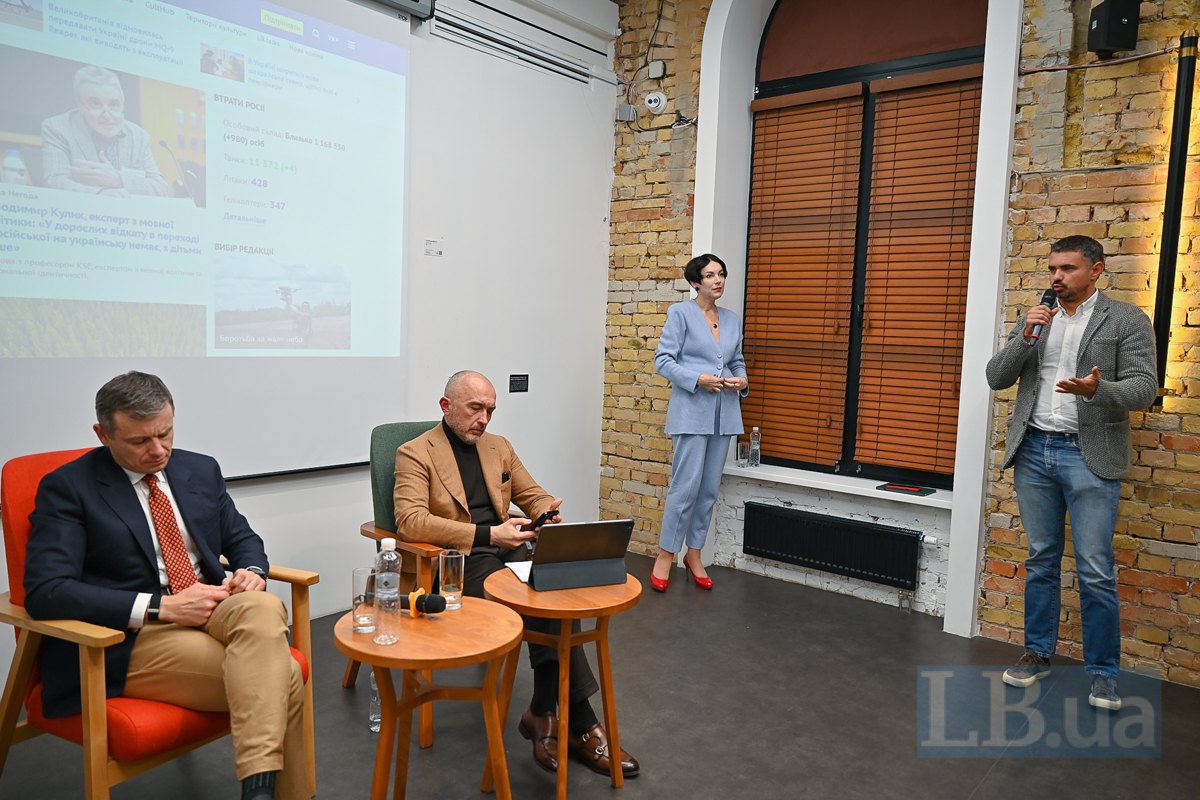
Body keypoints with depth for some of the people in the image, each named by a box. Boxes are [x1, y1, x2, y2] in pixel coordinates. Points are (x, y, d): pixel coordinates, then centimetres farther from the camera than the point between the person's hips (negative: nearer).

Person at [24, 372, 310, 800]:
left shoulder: (201, 470, 12)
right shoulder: (67, 487, -4)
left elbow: (242, 537, 20)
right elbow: (45, 591, -14)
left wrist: (252, 571, -7)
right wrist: (162, 606, -22)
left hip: (214, 609, 5)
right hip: (133, 637, -5)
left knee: (264, 607, -33)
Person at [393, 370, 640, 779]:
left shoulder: (499, 447, 18)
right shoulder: (415, 453, -2)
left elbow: (534, 496, 22)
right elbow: (411, 521, -16)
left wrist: (548, 511, -5)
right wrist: (488, 535, -23)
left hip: (507, 549, 6)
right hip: (456, 561, -6)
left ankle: (545, 713, -14)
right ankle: (579, 722, -15)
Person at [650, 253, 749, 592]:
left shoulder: (732, 319, 15)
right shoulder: (681, 313, -2)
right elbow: (663, 360, -6)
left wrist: (743, 380, -1)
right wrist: (698, 379, -17)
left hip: (724, 414, 6)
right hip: (691, 410, -6)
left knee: (710, 488, 9)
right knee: (686, 485, -8)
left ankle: (694, 554, 21)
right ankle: (665, 555, 6)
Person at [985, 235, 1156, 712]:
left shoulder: (1127, 321, 0)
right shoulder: (1033, 321, 10)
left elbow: (1144, 386, -7)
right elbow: (996, 378, 5)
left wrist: (1098, 390, -28)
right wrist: (1026, 338, -10)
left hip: (1089, 456, -3)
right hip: (1034, 450, 4)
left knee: (1095, 572, -2)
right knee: (1041, 561, 12)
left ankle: (1103, 672, 13)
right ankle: (1038, 654, 24)